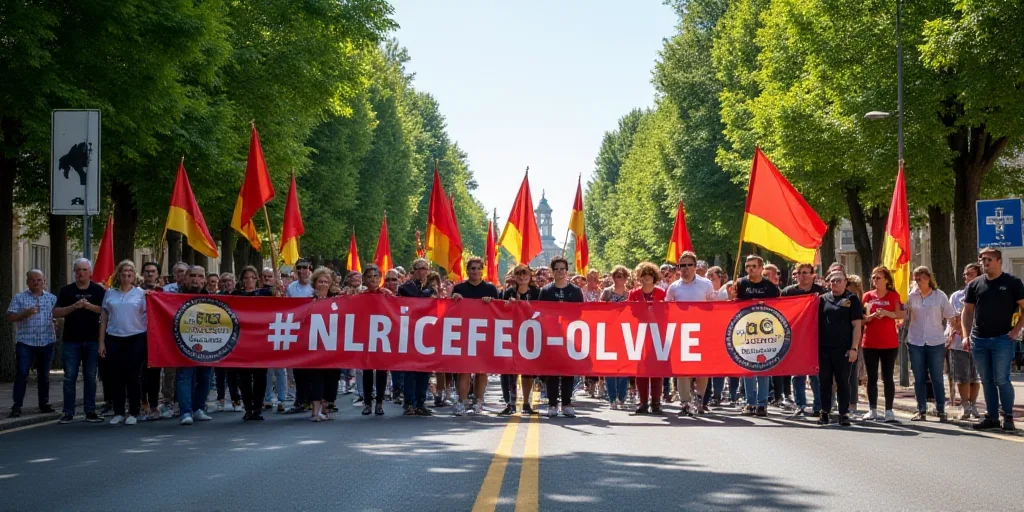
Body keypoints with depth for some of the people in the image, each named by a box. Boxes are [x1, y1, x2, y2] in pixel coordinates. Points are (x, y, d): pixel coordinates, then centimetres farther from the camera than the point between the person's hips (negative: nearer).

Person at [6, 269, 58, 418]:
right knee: (22, 374, -7)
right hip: (25, 342, -2)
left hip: (46, 341, 3)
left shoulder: (52, 298, 10)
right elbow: (10, 317, -2)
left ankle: (44, 404, 18)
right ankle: (17, 406, -6)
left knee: (44, 374, 9)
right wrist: (25, 313, -18)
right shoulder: (19, 298, 4)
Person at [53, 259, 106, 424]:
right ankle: (68, 412, 5)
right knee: (69, 377, 0)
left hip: (92, 340, 0)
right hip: (71, 340, 0)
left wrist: (90, 306, -16)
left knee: (90, 377, 5)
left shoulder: (98, 291, 5)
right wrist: (74, 307, -13)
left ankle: (90, 411, 11)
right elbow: (56, 313, 1)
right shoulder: (66, 291, 7)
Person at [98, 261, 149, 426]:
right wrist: (101, 342, 6)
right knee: (116, 376, 3)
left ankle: (133, 413, 7)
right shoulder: (110, 293, 9)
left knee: (133, 376, -1)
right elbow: (104, 319, 11)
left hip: (136, 339, -2)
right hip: (114, 339, 2)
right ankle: (118, 412, 12)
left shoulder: (141, 293, 4)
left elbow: (147, 316, 4)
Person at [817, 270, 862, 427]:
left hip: (843, 349, -3)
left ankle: (844, 414, 7)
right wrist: (815, 346, 7)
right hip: (823, 348, 3)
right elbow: (817, 323, 15)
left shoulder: (852, 300, 3)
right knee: (824, 381, 6)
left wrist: (854, 348, -8)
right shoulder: (822, 299, 11)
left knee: (843, 382, 1)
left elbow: (856, 325, -1)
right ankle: (825, 412, 14)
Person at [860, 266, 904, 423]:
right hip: (870, 343, 2)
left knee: (888, 377, 0)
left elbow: (901, 315, -8)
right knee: (872, 378, 5)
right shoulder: (868, 296, 6)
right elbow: (862, 319, 5)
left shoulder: (893, 295, 1)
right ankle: (872, 410, 12)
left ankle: (889, 411, 1)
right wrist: (872, 316, -15)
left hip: (889, 343, -2)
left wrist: (886, 313, -23)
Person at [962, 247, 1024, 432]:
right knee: (987, 381, 8)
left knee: (1001, 380, -8)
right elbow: (967, 312, 13)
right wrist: (966, 335, 3)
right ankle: (991, 417, 14)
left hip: (1002, 339, -4)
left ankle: (1008, 417, 3)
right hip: (979, 340, 4)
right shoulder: (975, 285, 10)